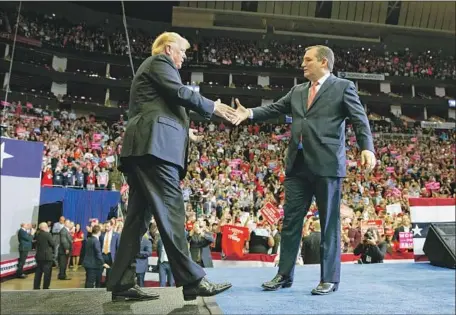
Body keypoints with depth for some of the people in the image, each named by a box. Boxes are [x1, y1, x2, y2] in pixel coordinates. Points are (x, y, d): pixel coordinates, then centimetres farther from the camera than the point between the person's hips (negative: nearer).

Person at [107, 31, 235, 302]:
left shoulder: (151, 68, 34)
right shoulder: (159, 62, 6)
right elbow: (179, 92, -10)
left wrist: (183, 131, 32)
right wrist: (213, 107, -1)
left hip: (144, 146, 10)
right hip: (155, 145, -10)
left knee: (139, 215, 4)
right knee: (171, 209, -15)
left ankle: (123, 284, 4)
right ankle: (192, 280, -16)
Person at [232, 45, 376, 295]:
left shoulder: (343, 87, 3)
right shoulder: (297, 91, 21)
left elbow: (360, 119, -5)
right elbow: (274, 109, 16)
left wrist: (367, 148, -20)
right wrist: (250, 113, 0)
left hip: (326, 164, -6)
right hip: (298, 164, 6)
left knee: (329, 223, 3)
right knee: (291, 220, 9)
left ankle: (329, 279, 14)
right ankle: (284, 275, 19)